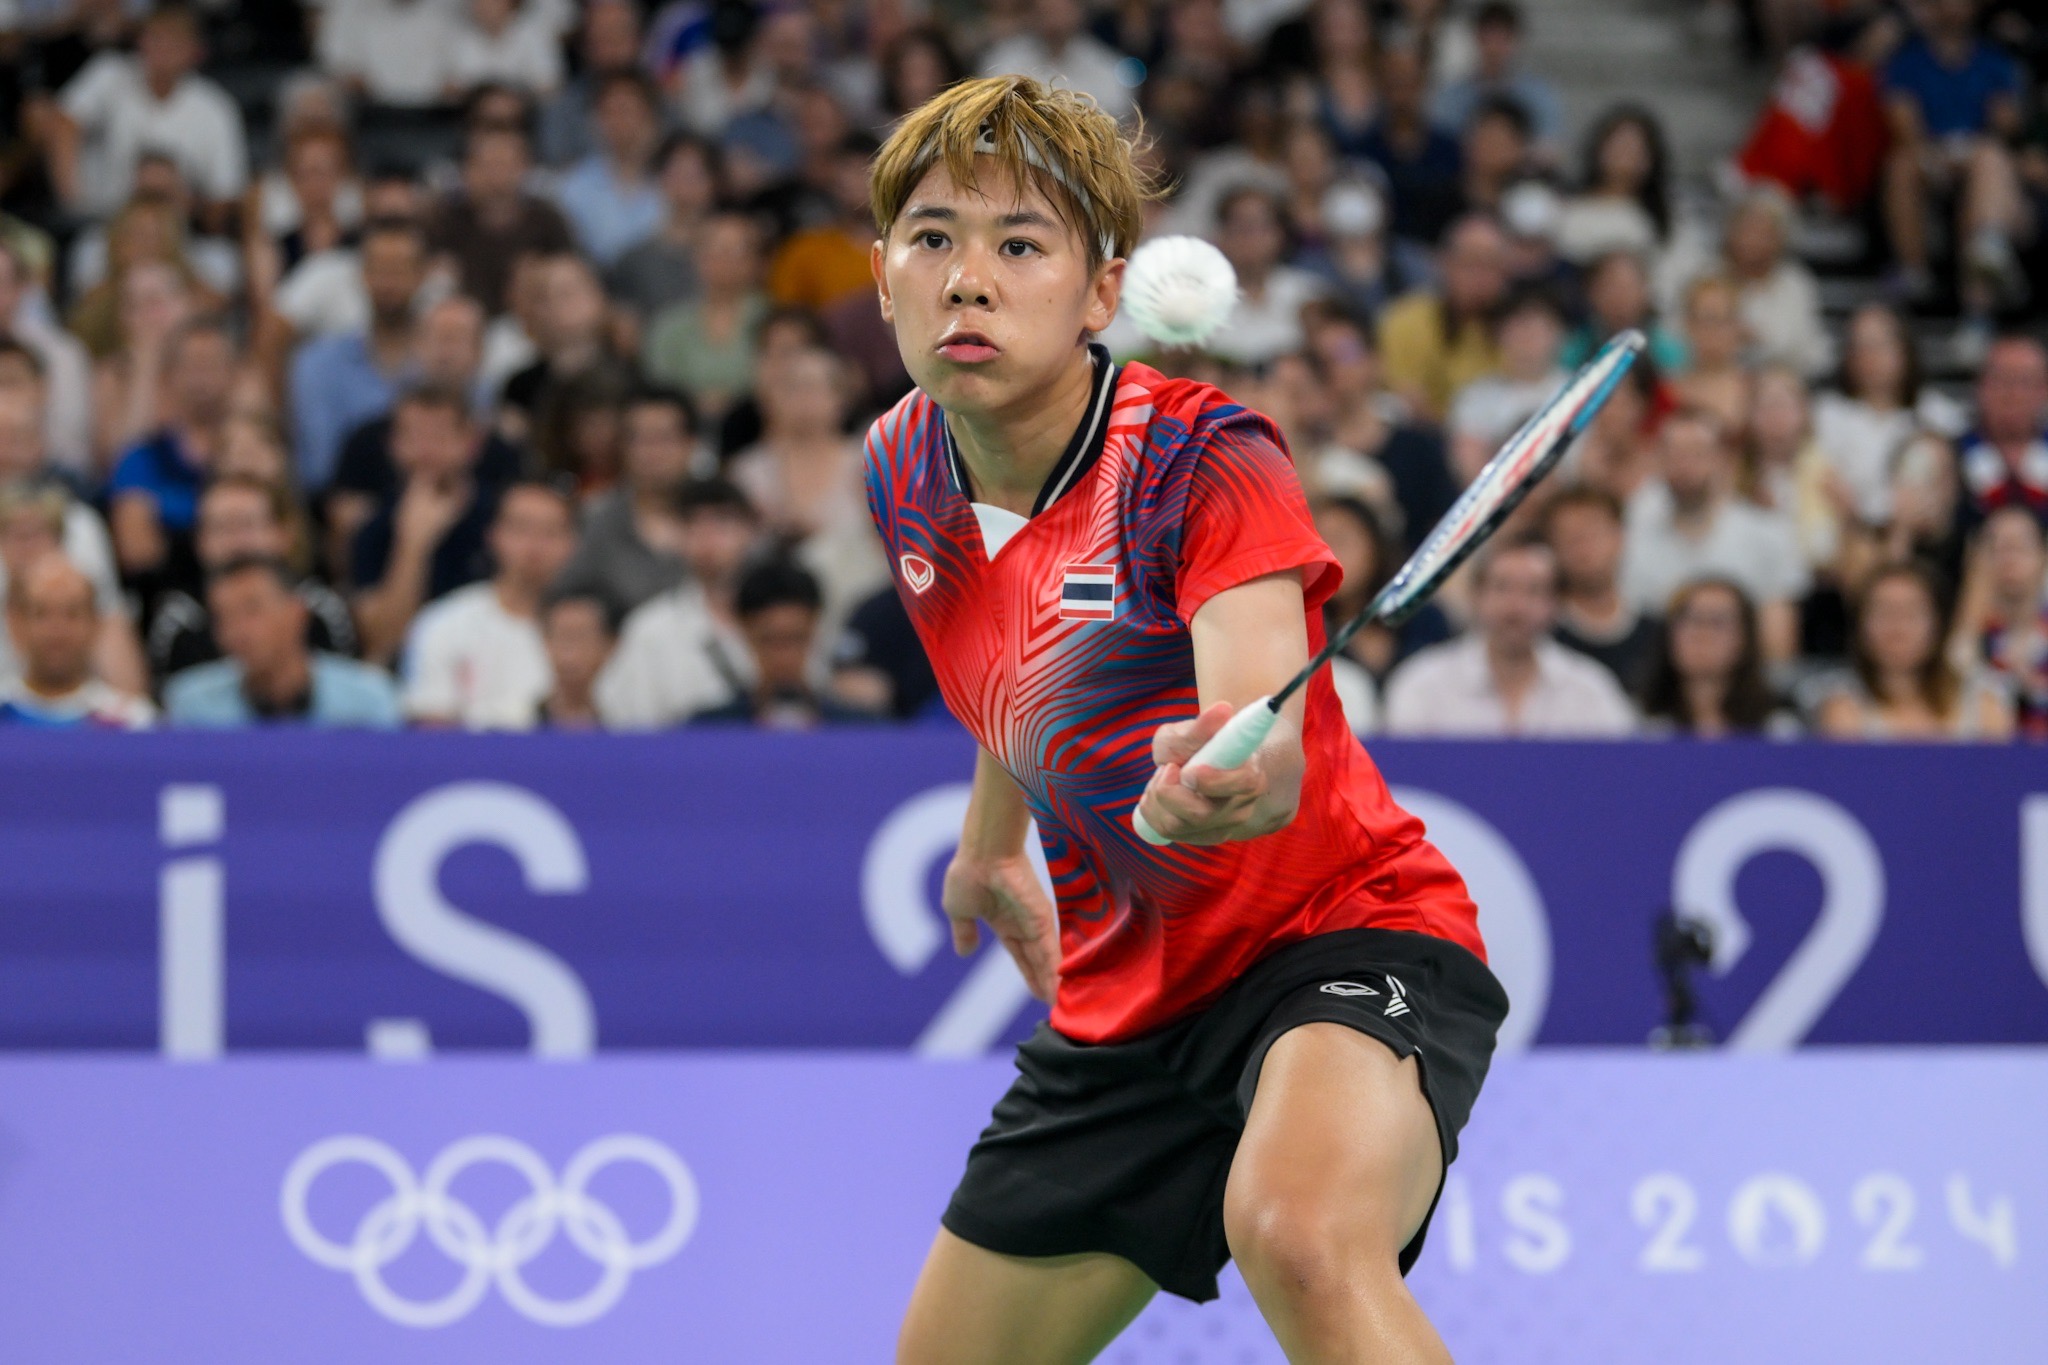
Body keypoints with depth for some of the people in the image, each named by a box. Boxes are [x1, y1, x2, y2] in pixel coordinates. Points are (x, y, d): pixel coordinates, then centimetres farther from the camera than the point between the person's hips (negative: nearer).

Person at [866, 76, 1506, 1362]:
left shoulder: (1203, 460, -22)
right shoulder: (905, 469, -1)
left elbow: (1273, 772, -38)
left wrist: (1222, 777, -60)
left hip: (1341, 931, -8)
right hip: (1122, 1000, 8)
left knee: (1300, 1232, -39)